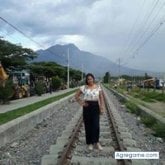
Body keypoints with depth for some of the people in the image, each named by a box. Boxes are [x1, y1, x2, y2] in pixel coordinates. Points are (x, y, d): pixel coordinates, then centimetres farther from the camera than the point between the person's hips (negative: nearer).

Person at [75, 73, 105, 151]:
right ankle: (90, 143, 19)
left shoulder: (98, 87, 2)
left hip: (95, 107, 0)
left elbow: (101, 98, 4)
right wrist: (81, 103, -1)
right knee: (88, 125, 6)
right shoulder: (83, 87, -1)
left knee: (96, 125, -4)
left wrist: (102, 108, -1)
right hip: (87, 107, 0)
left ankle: (96, 142, 13)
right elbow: (76, 95, 6)